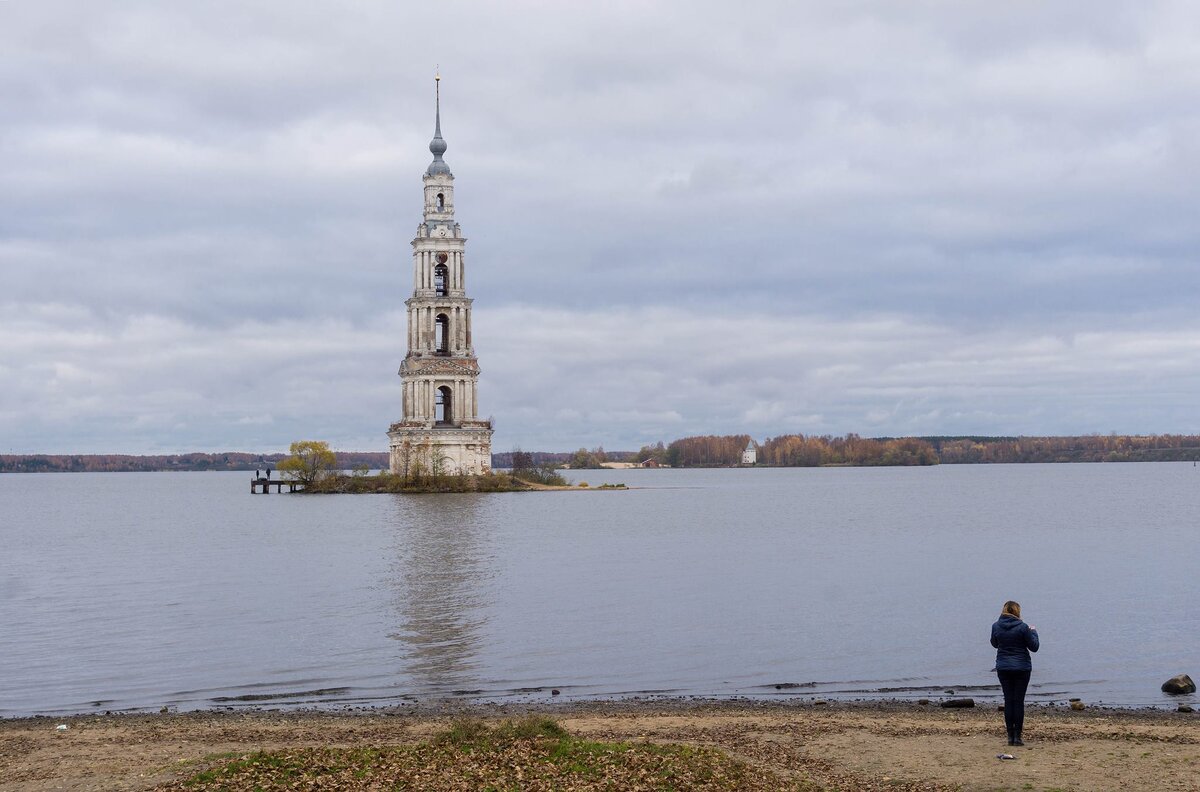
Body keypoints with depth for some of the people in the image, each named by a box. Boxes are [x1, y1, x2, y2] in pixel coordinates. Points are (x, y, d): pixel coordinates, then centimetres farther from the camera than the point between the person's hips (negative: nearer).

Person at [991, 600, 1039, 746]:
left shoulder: (996, 626, -3)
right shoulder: (1023, 627, -13)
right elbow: (1034, 647, -4)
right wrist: (1033, 632, 13)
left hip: (1003, 668, 3)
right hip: (1021, 668, -3)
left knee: (1008, 700, 8)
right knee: (1019, 701, 1)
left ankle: (1010, 736, 6)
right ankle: (1017, 736, -1)